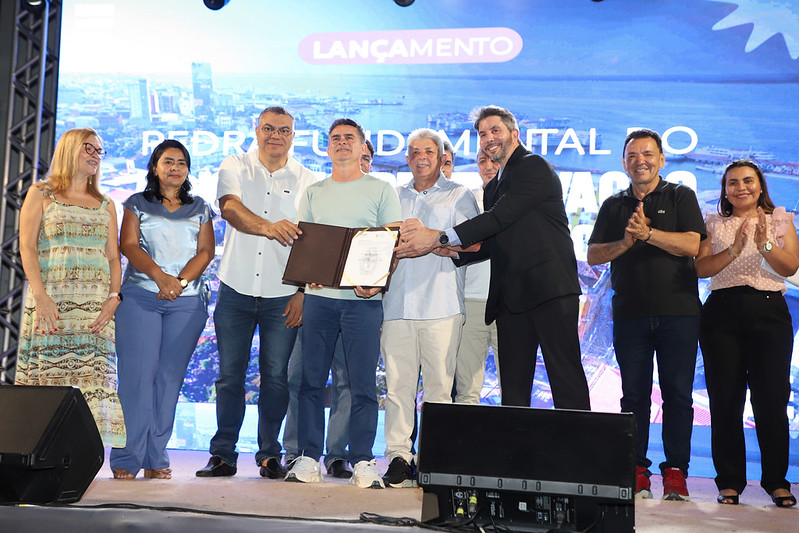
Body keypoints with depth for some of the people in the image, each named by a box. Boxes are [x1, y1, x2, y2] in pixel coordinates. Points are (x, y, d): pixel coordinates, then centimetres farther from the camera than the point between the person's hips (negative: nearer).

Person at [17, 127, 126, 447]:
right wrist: (41, 296, -12)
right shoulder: (41, 194, 10)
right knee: (47, 377, -7)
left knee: (94, 378, -7)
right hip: (51, 302, -3)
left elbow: (114, 257, 14)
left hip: (96, 307, 3)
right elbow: (27, 247, 0)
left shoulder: (105, 205, 19)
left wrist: (113, 298, -3)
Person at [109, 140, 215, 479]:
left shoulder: (200, 209, 17)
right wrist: (160, 276, -16)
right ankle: (126, 458, -6)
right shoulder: (137, 204, 13)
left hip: (187, 300, 1)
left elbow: (206, 251, 6)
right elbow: (129, 245, 0)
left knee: (170, 376, -2)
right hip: (140, 296, -1)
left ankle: (155, 458, 2)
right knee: (137, 373, -9)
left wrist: (181, 281, -11)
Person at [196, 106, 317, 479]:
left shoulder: (307, 181, 6)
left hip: (283, 295, 0)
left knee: (276, 376, 3)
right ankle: (223, 454, 13)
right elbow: (230, 207, -15)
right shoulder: (235, 167, 6)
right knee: (229, 374, 4)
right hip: (236, 290, 0)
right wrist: (267, 227, -35)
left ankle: (270, 455, 15)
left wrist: (304, 293, -7)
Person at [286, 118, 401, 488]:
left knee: (363, 383, -2)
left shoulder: (381, 191, 8)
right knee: (311, 379, 2)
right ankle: (308, 459, 10)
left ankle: (362, 462, 5)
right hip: (318, 296, 3)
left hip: (363, 299, -3)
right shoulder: (313, 193, 17)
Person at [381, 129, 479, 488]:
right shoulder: (394, 197, 22)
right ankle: (399, 457, 3)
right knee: (397, 383, -1)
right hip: (398, 305, 3)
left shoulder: (459, 196, 11)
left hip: (441, 306, -3)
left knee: (438, 385, -4)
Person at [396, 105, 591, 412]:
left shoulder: (535, 167, -4)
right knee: (513, 386, 6)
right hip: (511, 296, 8)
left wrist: (440, 238, -17)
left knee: (566, 380, -6)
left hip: (550, 289, -8)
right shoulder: (493, 187, 23)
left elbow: (500, 216, -15)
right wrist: (446, 251, 3)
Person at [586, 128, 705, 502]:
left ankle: (675, 471, 6)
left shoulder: (681, 197, 7)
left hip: (678, 312, -2)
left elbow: (691, 245, -7)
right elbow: (593, 255, 8)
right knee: (634, 394, 3)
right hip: (630, 313, 2)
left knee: (678, 393, -1)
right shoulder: (613, 205, 15)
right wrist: (626, 242, -9)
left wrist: (647, 233, -17)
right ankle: (636, 470, 9)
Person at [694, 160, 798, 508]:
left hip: (769, 311, 0)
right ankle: (730, 481, 9)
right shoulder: (714, 224, 12)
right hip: (722, 313, 1)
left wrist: (765, 244, -16)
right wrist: (733, 250, -15)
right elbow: (701, 269, 0)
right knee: (725, 400, 0)